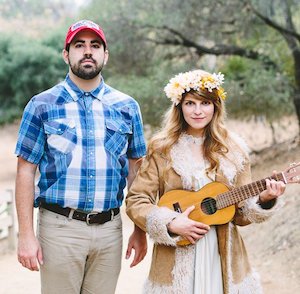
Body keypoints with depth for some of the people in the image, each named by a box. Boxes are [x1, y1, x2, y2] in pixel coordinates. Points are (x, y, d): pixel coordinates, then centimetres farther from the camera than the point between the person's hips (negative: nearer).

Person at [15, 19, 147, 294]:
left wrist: (140, 230, 9)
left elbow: (135, 171, 12)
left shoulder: (127, 107, 7)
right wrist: (26, 235, -8)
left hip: (110, 229, 3)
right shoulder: (42, 105, 0)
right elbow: (26, 171, -2)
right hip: (60, 227, -2)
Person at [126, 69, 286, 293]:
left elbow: (241, 213, 6)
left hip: (224, 257, 2)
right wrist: (170, 223, -15)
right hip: (175, 259, -1)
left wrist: (263, 200, -12)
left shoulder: (234, 149, 3)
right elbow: (135, 201, -3)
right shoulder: (161, 148, -2)